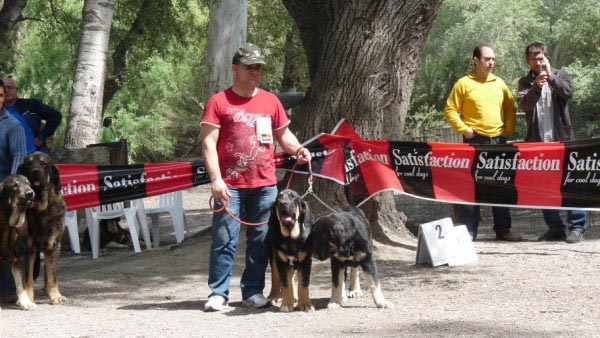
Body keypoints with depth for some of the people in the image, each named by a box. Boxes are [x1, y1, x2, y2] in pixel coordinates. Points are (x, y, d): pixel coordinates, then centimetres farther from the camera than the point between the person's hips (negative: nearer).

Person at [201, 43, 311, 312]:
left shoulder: (270, 101, 13)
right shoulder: (219, 102, 1)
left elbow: (283, 134, 22)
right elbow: (209, 142, -4)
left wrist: (298, 149, 1)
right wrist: (216, 179, -13)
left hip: (265, 184, 4)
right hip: (230, 185, -4)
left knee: (260, 240, 6)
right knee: (224, 240, -4)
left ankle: (253, 291, 14)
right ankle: (218, 292, 2)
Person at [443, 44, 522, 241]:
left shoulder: (499, 83, 11)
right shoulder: (464, 84, -3)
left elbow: (510, 107, 18)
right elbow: (450, 110, -3)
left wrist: (509, 129, 6)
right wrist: (463, 129, -11)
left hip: (498, 140, 5)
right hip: (475, 140, -4)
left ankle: (503, 229, 13)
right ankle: (468, 231, 0)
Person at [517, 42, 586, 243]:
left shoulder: (560, 76, 9)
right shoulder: (525, 82, 11)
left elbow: (568, 92, -11)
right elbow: (524, 104, -6)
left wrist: (551, 76, -14)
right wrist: (536, 87, -21)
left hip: (562, 138, -2)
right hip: (538, 142, 2)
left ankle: (577, 228, -4)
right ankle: (555, 228, 13)